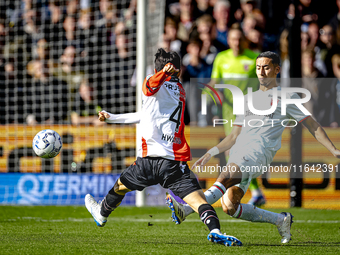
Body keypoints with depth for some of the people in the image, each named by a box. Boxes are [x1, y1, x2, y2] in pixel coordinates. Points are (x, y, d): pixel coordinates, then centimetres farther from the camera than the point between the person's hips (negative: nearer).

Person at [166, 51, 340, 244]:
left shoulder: (287, 97, 11)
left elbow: (313, 126, 10)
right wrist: (210, 154, 21)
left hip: (259, 151, -7)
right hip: (238, 153, 7)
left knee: (225, 178, -33)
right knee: (229, 206, -11)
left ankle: (187, 209, -49)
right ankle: (281, 220, 6)